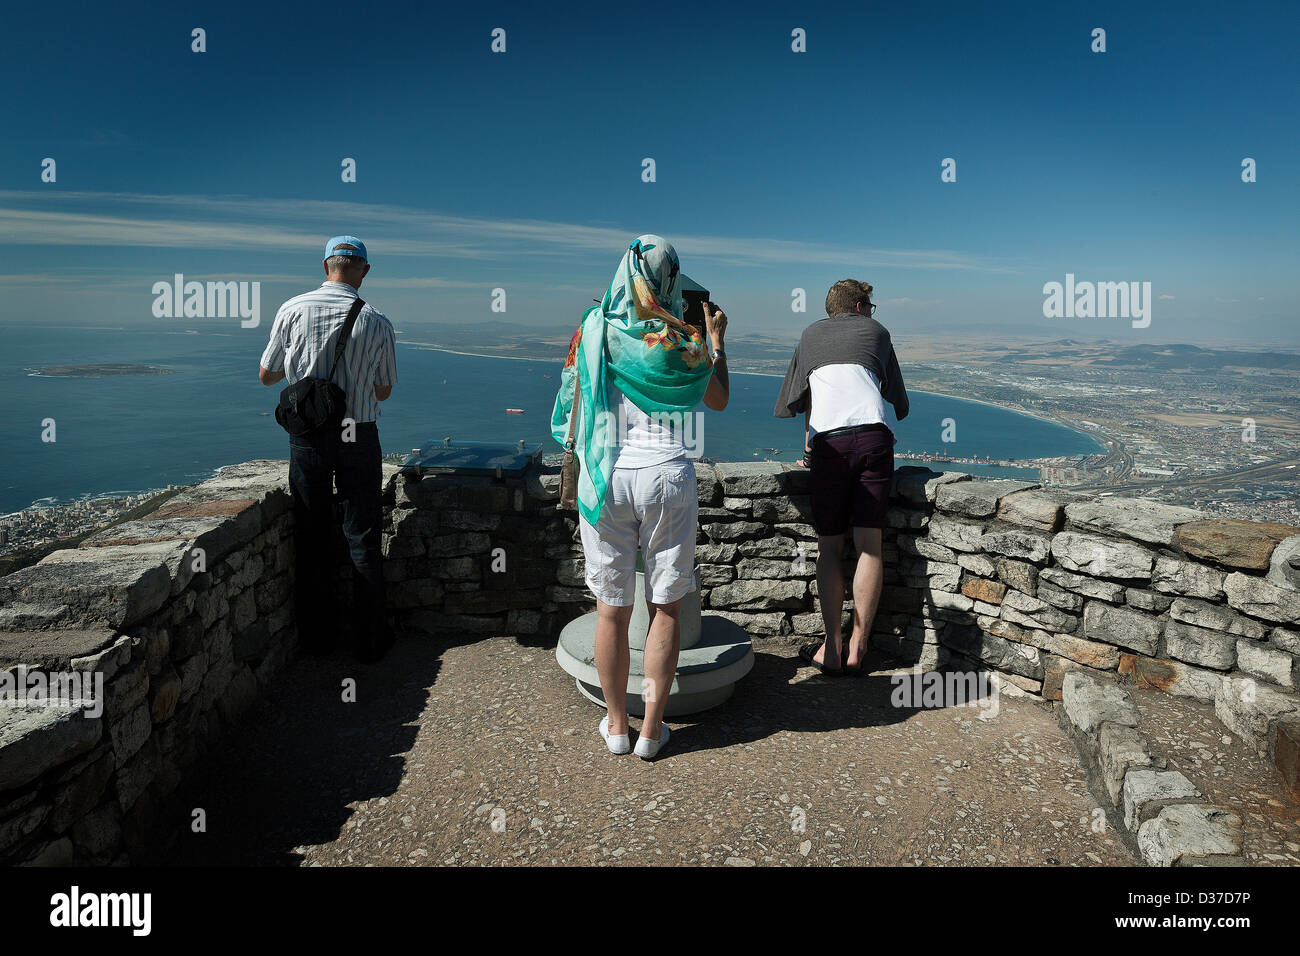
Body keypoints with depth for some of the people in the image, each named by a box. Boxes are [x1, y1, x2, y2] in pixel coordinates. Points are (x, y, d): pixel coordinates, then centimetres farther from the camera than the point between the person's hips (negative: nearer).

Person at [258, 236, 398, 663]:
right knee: (362, 539, 8)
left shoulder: (292, 310, -4)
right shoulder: (377, 322, -6)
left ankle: (318, 636, 21)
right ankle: (369, 639, 14)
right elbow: (383, 391, 4)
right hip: (358, 438, -1)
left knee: (312, 537, 12)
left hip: (306, 438, 1)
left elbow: (266, 375, 6)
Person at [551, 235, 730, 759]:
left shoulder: (594, 329, 1)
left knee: (612, 610, 10)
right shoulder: (683, 340, -1)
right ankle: (652, 729, 16)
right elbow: (719, 401, 15)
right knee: (665, 607, 10)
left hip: (605, 476, 1)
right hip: (667, 476, -1)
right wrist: (717, 342, 27)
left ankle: (617, 725, 22)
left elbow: (571, 389, 18)